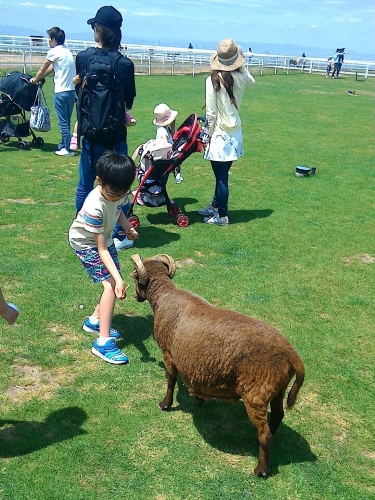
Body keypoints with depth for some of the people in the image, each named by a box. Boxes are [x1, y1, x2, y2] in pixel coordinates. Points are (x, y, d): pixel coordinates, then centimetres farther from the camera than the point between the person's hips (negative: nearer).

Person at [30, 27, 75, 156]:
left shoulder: (54, 52, -6)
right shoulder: (67, 51, 17)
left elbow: (42, 70, 6)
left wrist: (34, 80, 23)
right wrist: (38, 78, 29)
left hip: (61, 92, -8)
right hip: (72, 91, 8)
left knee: (63, 122, -2)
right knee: (66, 121, 14)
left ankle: (67, 149, -1)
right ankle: (63, 145, 22)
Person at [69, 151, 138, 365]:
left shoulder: (118, 191, -19)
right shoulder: (95, 207, -39)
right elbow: (102, 250, -36)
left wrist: (128, 227, -8)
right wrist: (118, 279, -41)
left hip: (105, 236, 7)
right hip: (86, 243, -7)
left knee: (116, 281, 7)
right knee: (111, 284, -17)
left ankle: (95, 320, 28)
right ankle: (103, 342, -12)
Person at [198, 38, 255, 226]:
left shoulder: (214, 80, -15)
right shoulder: (241, 77, -2)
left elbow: (211, 113, -14)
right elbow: (251, 81, 25)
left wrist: (209, 134, -2)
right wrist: (242, 64, 16)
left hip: (220, 134, -6)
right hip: (235, 133, 6)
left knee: (221, 176, 2)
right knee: (222, 174, 19)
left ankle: (222, 216, 11)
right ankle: (215, 205, 35)